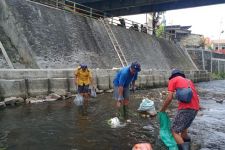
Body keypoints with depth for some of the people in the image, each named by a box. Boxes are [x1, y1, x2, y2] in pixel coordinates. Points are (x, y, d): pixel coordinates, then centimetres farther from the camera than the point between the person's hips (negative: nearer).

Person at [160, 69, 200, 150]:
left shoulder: (172, 80, 10)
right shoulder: (189, 81, 29)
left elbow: (169, 98, 0)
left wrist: (162, 110, 12)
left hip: (185, 108, -7)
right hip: (195, 108, 7)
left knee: (174, 131, -2)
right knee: (183, 129, 25)